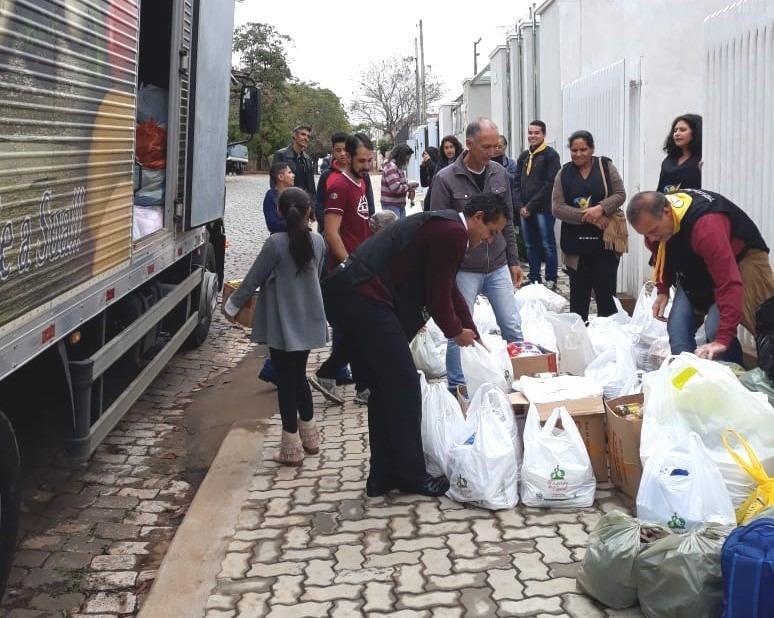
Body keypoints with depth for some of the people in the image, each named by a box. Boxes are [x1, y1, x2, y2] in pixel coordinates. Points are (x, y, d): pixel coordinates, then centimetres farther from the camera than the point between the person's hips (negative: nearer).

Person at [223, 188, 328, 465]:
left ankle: (291, 448, 7)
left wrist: (232, 306, 4)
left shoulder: (275, 243, -17)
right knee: (299, 376, 20)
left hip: (282, 325, -5)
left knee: (285, 380, 3)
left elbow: (253, 280, -10)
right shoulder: (318, 241, -1)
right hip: (308, 322, 5)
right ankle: (309, 437, 31)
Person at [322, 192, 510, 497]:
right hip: (366, 300, -11)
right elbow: (438, 294, -8)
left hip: (344, 294, 11)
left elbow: (448, 289, 30)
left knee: (384, 388, 17)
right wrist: (456, 331, 10)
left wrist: (472, 335, 33)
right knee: (404, 386, -1)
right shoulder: (452, 232, -10)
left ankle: (383, 475, 24)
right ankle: (412, 476, 9)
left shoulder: (443, 225, 22)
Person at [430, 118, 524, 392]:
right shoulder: (446, 179, -10)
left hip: (498, 267, 4)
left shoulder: (500, 173, 4)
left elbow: (507, 221, 12)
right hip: (463, 270, -4)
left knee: (513, 327, 6)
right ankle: (456, 390, 17)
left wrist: (513, 261, 12)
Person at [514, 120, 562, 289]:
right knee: (530, 246, 10)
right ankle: (534, 279, 17)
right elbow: (516, 183, 14)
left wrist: (531, 205, -12)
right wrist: (520, 206, -1)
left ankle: (551, 281, 3)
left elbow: (550, 184, -11)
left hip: (543, 209, -6)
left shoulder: (550, 155, -4)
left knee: (548, 245, -3)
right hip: (525, 210, 6)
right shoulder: (523, 156, 15)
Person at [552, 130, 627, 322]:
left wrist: (601, 208, -18)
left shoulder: (605, 166, 3)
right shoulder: (564, 174, 5)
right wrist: (586, 216, -14)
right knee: (578, 294, 8)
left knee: (605, 292, -3)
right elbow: (557, 208, -3)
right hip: (576, 243, 2)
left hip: (605, 241, -2)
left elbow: (620, 194, -1)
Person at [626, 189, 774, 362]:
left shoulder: (706, 226, -42)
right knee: (678, 329, -8)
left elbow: (729, 284, -45)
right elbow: (662, 255, 8)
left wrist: (723, 339, -49)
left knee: (715, 328, -26)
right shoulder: (652, 219, -17)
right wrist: (662, 290, -3)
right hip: (696, 267, 7)